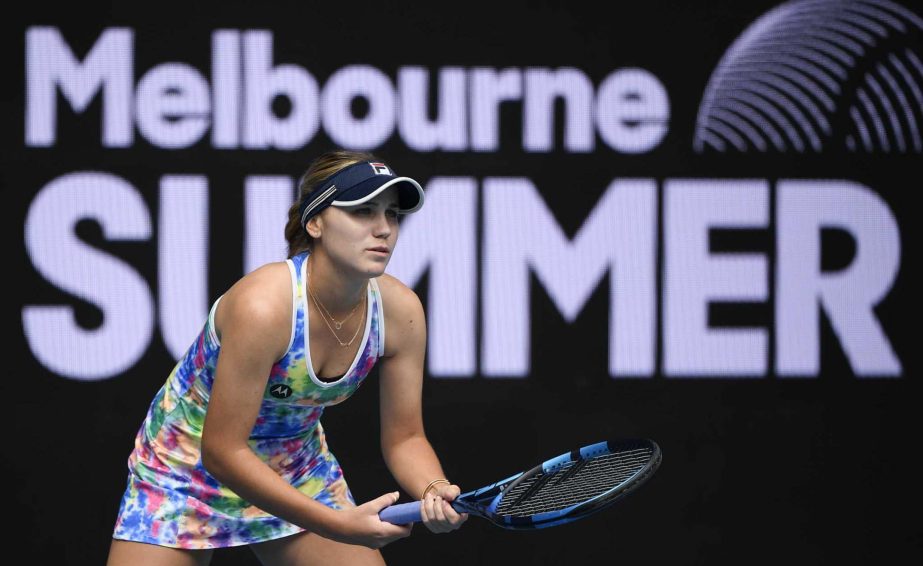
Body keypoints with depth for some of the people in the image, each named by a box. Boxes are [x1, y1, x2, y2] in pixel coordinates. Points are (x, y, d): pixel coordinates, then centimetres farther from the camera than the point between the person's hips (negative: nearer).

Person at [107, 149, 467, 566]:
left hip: (299, 473, 5)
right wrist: (338, 525, -36)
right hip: (185, 467, -5)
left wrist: (435, 491, -30)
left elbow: (404, 437, -6)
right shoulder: (262, 306, -34)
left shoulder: (400, 312, -17)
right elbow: (222, 450, -32)